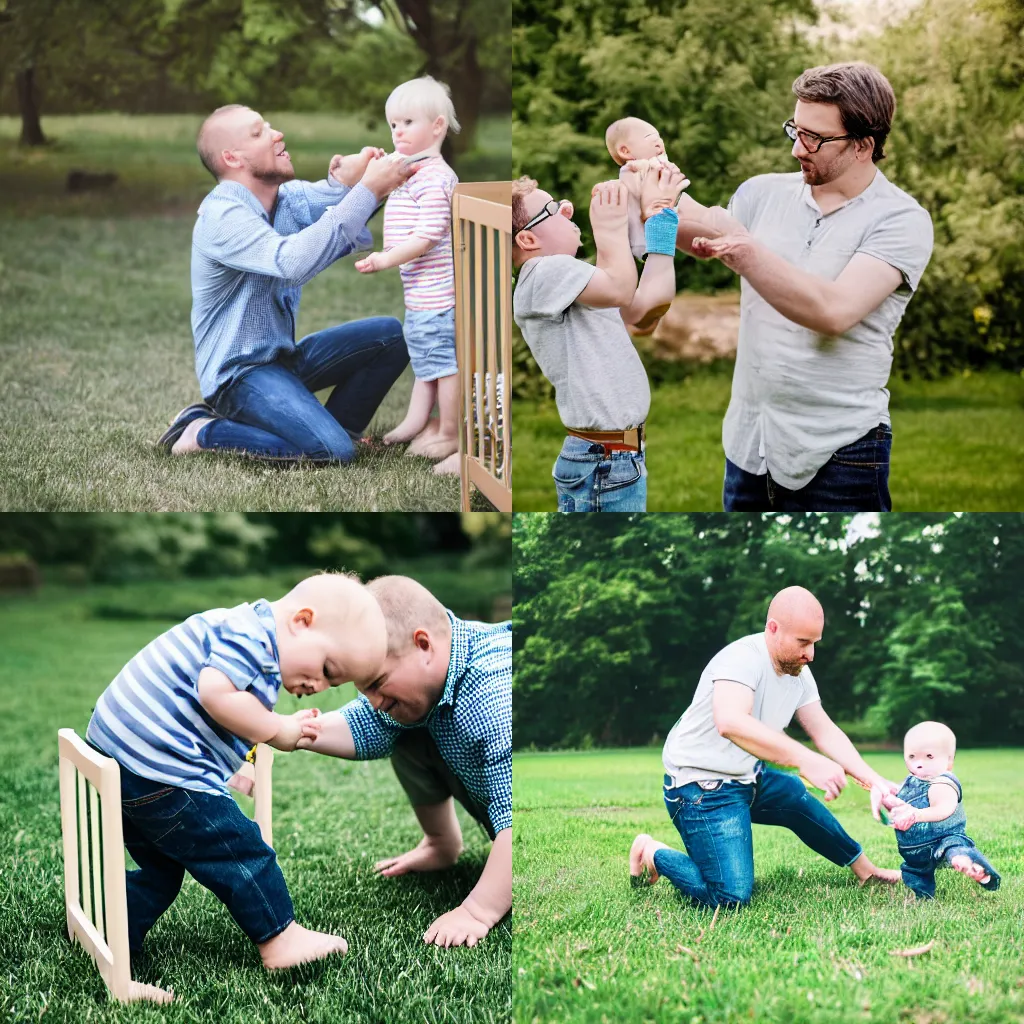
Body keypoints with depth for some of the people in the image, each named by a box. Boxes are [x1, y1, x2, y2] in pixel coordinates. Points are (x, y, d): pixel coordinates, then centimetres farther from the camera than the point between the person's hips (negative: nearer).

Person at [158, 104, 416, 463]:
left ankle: (331, 426, 4)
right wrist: (368, 189, -37)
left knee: (390, 335, 1)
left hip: (283, 357, 9)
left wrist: (344, 182, -31)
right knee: (332, 452, -25)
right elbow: (294, 261, -37)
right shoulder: (222, 216, -21)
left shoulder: (289, 197, 7)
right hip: (238, 373, -9)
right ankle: (204, 431, -9)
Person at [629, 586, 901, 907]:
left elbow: (825, 732, 6)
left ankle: (863, 869, 48)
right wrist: (806, 760, -51)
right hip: (702, 787, -9)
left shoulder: (799, 673, 0)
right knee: (731, 896, -18)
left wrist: (874, 780, -7)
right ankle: (653, 854, 4)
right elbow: (730, 722, -46)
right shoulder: (743, 658, -28)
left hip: (748, 778, 9)